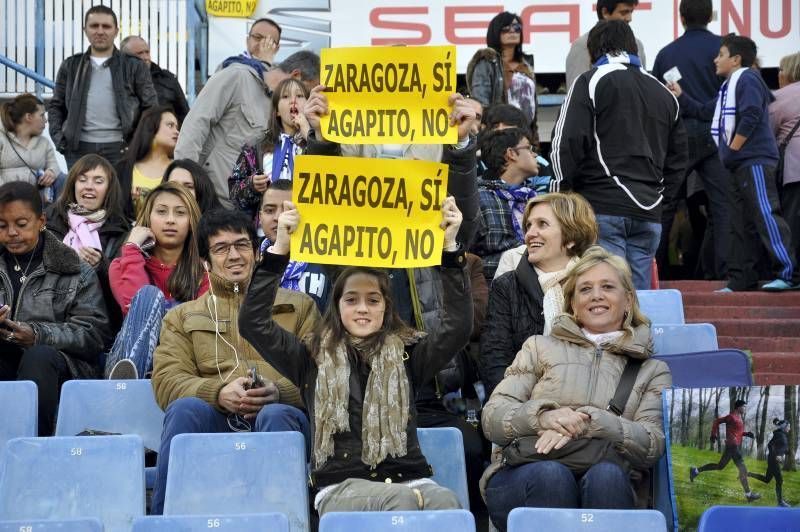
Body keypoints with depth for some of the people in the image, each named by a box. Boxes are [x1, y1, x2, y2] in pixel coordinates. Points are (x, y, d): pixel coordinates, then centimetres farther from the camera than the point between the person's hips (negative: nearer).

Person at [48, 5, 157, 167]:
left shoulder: (134, 66, 7)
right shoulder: (71, 66, 14)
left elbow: (150, 107, 7)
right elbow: (56, 105, 19)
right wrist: (57, 135, 4)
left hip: (119, 148, -2)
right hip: (79, 148, 2)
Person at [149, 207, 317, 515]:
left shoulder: (298, 306, 25)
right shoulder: (183, 317, 26)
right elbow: (166, 382, 9)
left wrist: (279, 392, -13)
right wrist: (219, 393, -12)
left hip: (280, 411, 0)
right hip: (215, 420, 1)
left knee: (276, 414, -36)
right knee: (184, 408, -33)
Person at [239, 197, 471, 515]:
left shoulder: (408, 354, 18)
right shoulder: (312, 359, 16)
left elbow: (458, 325, 5)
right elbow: (254, 323, 6)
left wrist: (449, 248, -3)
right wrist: (279, 249, -2)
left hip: (410, 481, 2)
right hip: (341, 488, -2)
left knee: (444, 501, -35)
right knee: (402, 501, -37)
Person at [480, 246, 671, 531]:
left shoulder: (652, 370, 21)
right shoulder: (541, 347, 23)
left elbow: (654, 445, 3)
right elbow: (492, 418, 11)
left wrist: (588, 422, -14)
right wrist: (544, 416, -11)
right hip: (524, 473, 0)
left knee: (606, 475, -35)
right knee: (550, 474, -35)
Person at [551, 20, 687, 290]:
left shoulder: (591, 81, 0)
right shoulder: (664, 93, 20)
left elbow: (567, 141, -7)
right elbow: (678, 156, 21)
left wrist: (560, 188, 4)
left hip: (603, 207, -6)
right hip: (649, 215, 6)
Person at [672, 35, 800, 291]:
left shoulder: (747, 79, -6)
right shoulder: (728, 87, 23)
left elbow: (751, 117, -18)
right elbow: (704, 111, 33)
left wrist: (732, 150, -15)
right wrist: (681, 97, 27)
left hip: (755, 160, -10)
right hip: (741, 164, 10)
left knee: (765, 215, -16)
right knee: (742, 223, 9)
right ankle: (742, 280, 11)